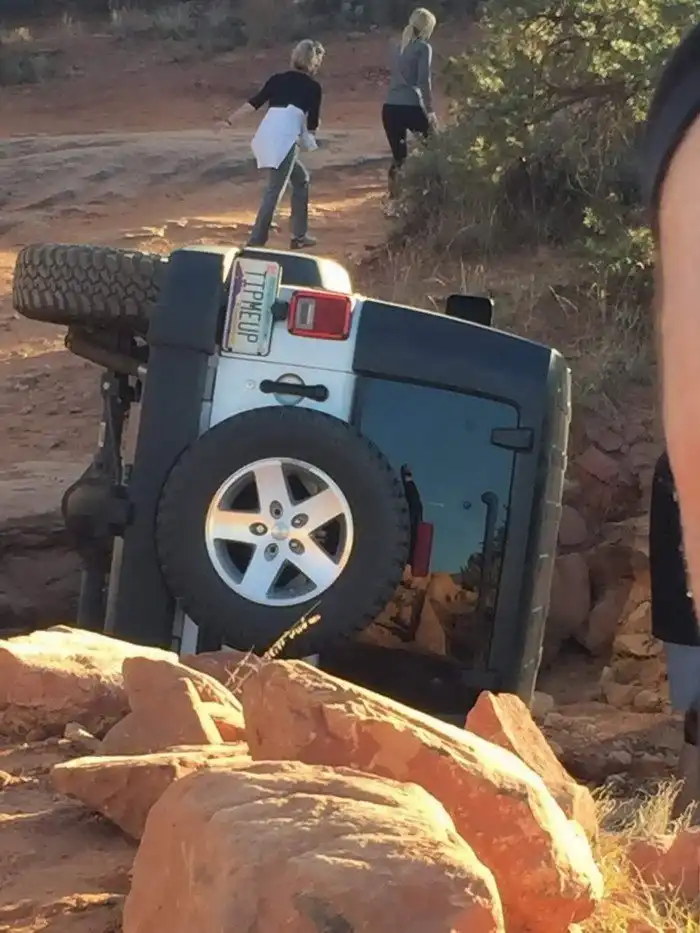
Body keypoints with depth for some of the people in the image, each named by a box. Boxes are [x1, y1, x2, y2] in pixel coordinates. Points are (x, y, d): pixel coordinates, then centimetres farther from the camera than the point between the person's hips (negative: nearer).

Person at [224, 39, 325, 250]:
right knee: (274, 191, -8)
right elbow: (312, 125, 9)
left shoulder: (278, 78, 21)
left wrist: (229, 121, 13)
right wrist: (314, 122, 31)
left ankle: (299, 236, 24)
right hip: (284, 140, -7)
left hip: (265, 137, 7)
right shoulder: (313, 86, 8)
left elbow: (253, 103, 12)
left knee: (301, 179, 22)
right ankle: (255, 242, -15)